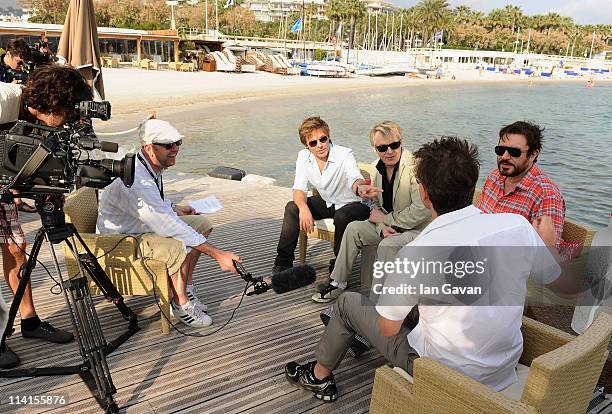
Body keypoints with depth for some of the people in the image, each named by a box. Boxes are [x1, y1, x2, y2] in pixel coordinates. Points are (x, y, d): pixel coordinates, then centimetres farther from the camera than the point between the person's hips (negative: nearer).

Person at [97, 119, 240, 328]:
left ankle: (186, 289, 8)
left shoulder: (152, 166, -1)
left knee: (202, 224, 2)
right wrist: (218, 254, -37)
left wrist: (174, 208, 4)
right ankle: (180, 304, -8)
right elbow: (169, 228, -37)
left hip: (144, 225, 10)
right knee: (180, 246, -33)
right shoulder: (136, 180, -33)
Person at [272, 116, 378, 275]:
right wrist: (303, 207, -34)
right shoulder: (303, 156, -10)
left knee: (341, 216, -36)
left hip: (352, 204, -5)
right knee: (292, 207, -13)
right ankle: (283, 262, -3)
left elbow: (354, 179, -44)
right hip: (327, 202, 5)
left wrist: (360, 187, -71)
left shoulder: (345, 155, -25)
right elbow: (299, 188, -11)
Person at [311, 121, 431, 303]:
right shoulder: (379, 167, 3)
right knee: (353, 228, -3)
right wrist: (382, 227, -10)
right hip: (389, 226, 8)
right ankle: (338, 283, 6)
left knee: (387, 245, -32)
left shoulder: (415, 167, -22)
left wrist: (385, 218, -15)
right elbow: (376, 204, 11)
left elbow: (421, 211, -26)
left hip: (418, 229, -8)